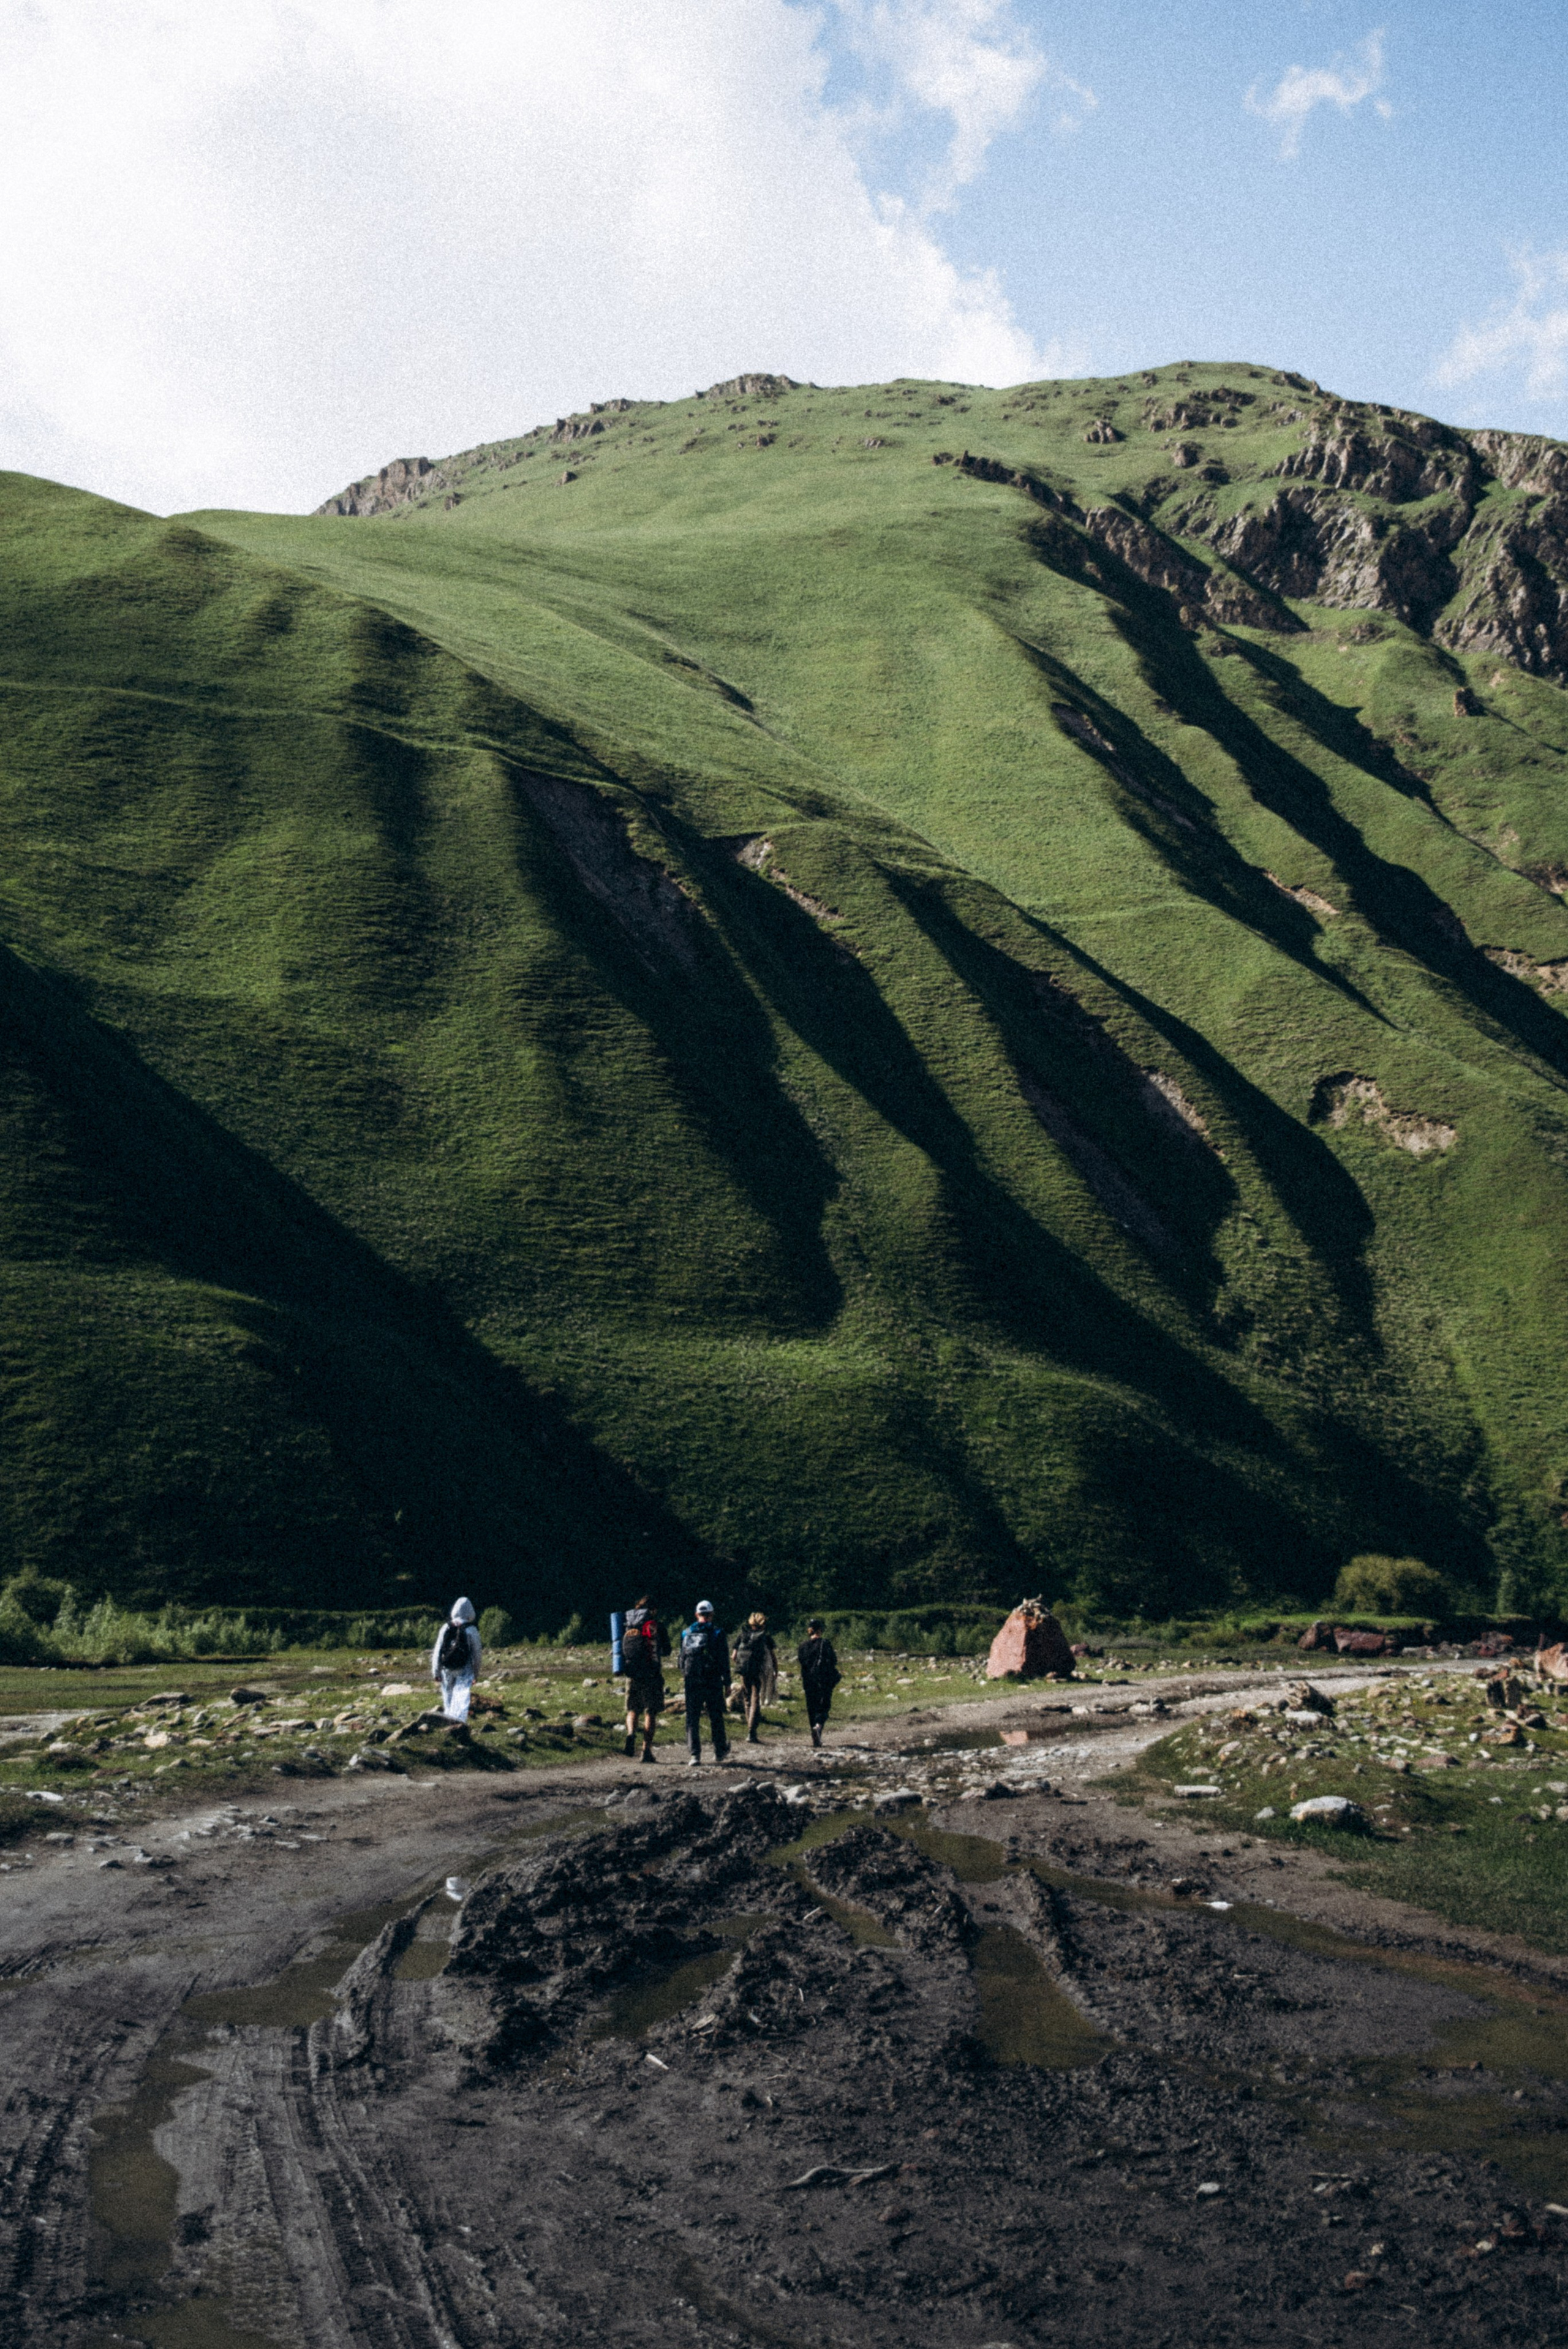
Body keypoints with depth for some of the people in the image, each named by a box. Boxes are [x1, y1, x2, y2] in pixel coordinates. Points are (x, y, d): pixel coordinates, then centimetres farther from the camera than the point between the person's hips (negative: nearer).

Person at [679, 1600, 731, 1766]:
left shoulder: (687, 1633, 7)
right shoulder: (717, 1633, -2)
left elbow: (682, 1658, 12)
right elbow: (724, 1660, -4)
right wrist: (727, 1683, 0)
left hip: (692, 1682, 2)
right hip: (713, 1682, -2)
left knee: (692, 1718, 3)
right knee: (716, 1716, 12)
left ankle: (695, 1754, -7)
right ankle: (720, 1750, 23)